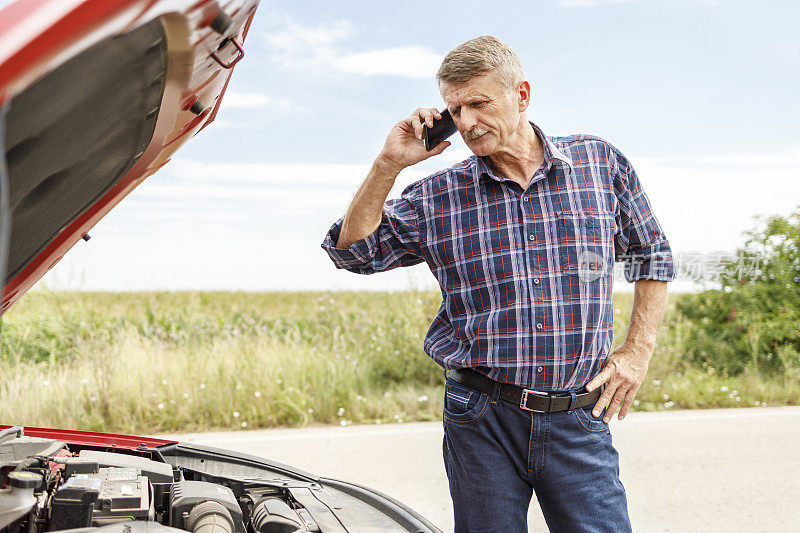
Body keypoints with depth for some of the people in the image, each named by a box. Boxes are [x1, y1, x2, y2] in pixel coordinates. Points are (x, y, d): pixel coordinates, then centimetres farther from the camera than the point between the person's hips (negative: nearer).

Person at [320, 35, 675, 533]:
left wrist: (638, 351, 5)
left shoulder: (601, 163, 4)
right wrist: (388, 165, -7)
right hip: (481, 421, 0)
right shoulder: (439, 196, 2)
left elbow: (653, 255, 14)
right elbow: (352, 250, 3)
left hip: (579, 420, 0)